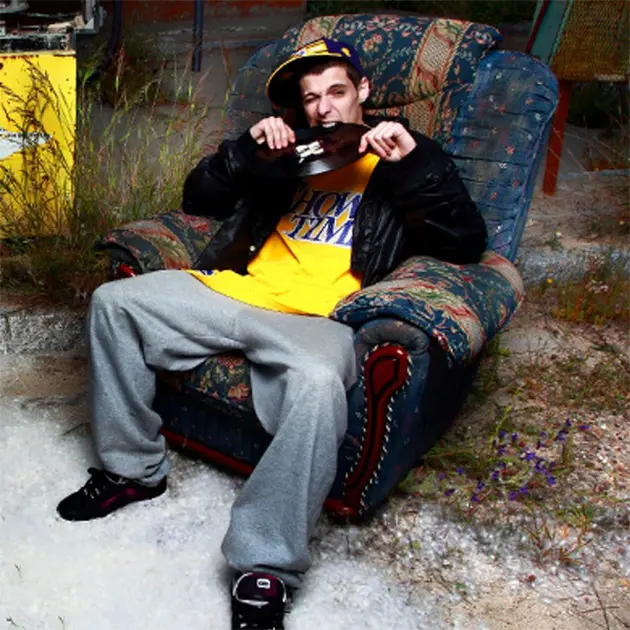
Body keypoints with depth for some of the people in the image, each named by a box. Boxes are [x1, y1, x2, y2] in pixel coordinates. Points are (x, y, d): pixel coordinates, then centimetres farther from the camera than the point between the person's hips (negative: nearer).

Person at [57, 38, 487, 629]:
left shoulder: (406, 155, 14)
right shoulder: (288, 148, 26)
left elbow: (468, 241, 1)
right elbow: (197, 197, 23)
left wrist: (412, 164, -11)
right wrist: (247, 148, 6)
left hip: (317, 318, -5)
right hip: (239, 291, 6)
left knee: (318, 381, -40)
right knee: (114, 301, -5)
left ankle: (265, 570, -27)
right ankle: (132, 468, 6)